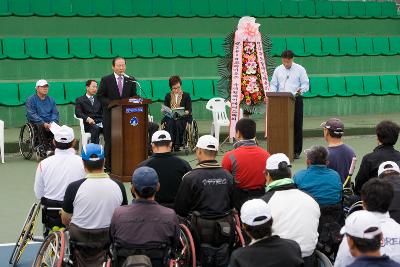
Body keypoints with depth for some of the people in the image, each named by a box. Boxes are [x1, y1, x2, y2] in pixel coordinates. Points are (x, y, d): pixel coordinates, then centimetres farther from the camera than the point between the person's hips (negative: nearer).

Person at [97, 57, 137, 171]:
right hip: (110, 115, -2)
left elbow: (134, 97, 12)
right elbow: (100, 96, -1)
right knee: (109, 140, 0)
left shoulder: (131, 81, 9)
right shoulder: (106, 80, 2)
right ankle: (108, 165, 5)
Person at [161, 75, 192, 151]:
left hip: (183, 117, -2)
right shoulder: (168, 96, 16)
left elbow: (189, 110, 2)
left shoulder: (186, 96, 9)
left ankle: (178, 144, -33)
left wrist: (186, 112, -21)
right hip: (170, 117, 2)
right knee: (170, 123, -33)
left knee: (178, 123, -35)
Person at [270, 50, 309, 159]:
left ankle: (296, 151, 5)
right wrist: (273, 93, -7)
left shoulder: (300, 69, 2)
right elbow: (273, 84, 13)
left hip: (296, 100, -2)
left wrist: (301, 90, -19)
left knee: (297, 126, -1)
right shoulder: (278, 70, 11)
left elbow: (305, 84, 2)